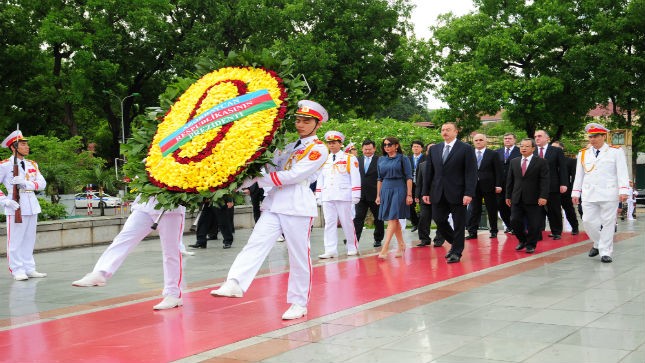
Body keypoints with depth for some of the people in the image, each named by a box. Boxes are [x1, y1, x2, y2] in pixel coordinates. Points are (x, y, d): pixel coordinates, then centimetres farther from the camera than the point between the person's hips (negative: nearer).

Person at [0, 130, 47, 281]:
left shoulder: (32, 164, 13)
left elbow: (42, 183, 2)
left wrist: (25, 183, -15)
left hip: (31, 205, 6)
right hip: (16, 207, -6)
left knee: (29, 239, 10)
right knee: (15, 240, -4)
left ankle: (29, 269, 18)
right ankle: (17, 271, 2)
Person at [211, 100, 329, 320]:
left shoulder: (319, 149, 0)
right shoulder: (287, 146, 21)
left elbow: (294, 175, -11)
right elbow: (267, 168, 16)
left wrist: (259, 179, -10)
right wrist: (240, 184, 2)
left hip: (298, 207, -5)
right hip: (274, 203, 6)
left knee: (299, 257, 0)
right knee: (256, 243, -12)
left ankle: (299, 303, 9)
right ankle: (235, 284, -25)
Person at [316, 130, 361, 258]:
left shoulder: (349, 158, 2)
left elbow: (355, 177, -3)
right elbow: (320, 179, 16)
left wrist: (355, 195, -10)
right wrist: (318, 196, 10)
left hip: (343, 195, -4)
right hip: (327, 197, 4)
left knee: (347, 222, 2)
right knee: (329, 223, 0)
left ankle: (352, 248, 15)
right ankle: (330, 251, 0)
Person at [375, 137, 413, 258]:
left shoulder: (402, 159, -2)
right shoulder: (381, 160, 11)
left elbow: (409, 178, -4)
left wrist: (409, 195, -10)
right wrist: (378, 195, 12)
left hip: (398, 190, -5)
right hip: (385, 191, 5)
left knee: (392, 219, -11)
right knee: (395, 220, 10)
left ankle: (384, 249, -17)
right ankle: (401, 245, 22)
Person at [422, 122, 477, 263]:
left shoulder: (466, 149, -3)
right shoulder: (434, 149, 11)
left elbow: (471, 173, -8)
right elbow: (429, 172, 13)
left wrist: (469, 193, -16)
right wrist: (426, 192, 7)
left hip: (457, 194, -4)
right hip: (438, 194, 4)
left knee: (458, 224, 2)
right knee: (439, 220, 5)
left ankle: (456, 252, 15)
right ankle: (454, 243, 28)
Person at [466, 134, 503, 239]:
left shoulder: (493, 154, 2)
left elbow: (498, 171, -1)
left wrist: (498, 185, -9)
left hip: (489, 186, -1)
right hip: (474, 186, 1)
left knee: (492, 210, 6)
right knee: (474, 210, 2)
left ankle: (494, 231, 17)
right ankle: (472, 232, 3)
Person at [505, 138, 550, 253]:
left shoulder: (541, 162, -1)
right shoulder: (514, 162, 12)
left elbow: (545, 181, -7)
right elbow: (510, 180, 14)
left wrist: (543, 196, -16)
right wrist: (508, 196, 11)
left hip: (534, 199, -4)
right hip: (517, 199, 4)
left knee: (533, 224, 1)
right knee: (515, 221, -1)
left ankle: (531, 245, 18)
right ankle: (522, 241, 22)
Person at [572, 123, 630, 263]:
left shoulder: (616, 152, 2)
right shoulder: (583, 154, 12)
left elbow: (622, 173, -4)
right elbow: (579, 175, 14)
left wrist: (623, 191, -13)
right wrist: (575, 193, 10)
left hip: (609, 194, -3)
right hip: (589, 195, 3)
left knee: (607, 223, -1)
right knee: (588, 221, 0)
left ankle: (605, 252, 5)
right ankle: (598, 244, 23)